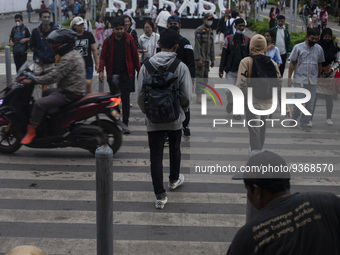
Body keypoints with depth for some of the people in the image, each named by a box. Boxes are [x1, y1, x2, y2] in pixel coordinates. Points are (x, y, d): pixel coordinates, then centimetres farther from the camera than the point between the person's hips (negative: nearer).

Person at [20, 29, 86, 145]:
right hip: (73, 90, 11)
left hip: (69, 95, -11)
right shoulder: (73, 54, 13)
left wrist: (33, 81, -21)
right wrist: (41, 73, 18)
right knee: (46, 92, 31)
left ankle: (31, 131, -9)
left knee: (39, 104, -20)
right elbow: (57, 69, 24)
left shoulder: (68, 58, -21)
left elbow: (53, 77, -26)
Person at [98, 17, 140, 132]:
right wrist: (101, 70, -12)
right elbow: (103, 56, 0)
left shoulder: (129, 39, -1)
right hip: (112, 74, 2)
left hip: (125, 73, -2)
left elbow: (135, 56, 4)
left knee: (125, 99, -5)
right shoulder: (108, 40, 0)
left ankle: (125, 124, -3)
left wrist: (139, 71, 6)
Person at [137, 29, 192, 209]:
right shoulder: (181, 67, -12)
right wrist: (181, 110, 9)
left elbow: (140, 94, -6)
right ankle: (174, 179, 45)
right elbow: (187, 95, -12)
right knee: (174, 150, 24)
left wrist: (147, 112, 11)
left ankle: (160, 196, 3)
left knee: (156, 156, 4)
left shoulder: (147, 66, -8)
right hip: (175, 119, 0)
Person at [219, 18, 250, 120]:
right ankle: (230, 103, 26)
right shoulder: (229, 39, 1)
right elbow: (224, 55, 5)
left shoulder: (248, 40, 4)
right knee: (230, 90, -6)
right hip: (231, 70, -1)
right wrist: (221, 69, 3)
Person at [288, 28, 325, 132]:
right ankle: (293, 119, 17)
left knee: (310, 104, 5)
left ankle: (304, 124, 15)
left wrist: (319, 78, 15)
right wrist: (289, 78, -5)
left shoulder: (319, 49, 7)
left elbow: (319, 65, 16)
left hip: (312, 81, 4)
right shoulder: (298, 47, -3)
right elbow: (292, 63, -1)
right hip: (299, 79, -4)